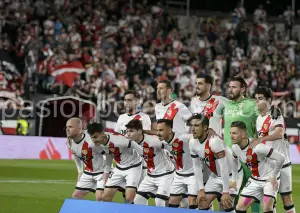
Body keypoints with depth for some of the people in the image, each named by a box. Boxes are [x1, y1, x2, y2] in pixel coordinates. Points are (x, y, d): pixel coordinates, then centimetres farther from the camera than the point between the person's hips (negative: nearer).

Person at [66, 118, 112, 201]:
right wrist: (80, 172, 13)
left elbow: (109, 155, -22)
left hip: (102, 172, -7)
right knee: (75, 197, 4)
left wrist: (106, 174, -19)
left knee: (100, 197, -20)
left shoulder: (92, 140, -31)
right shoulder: (70, 142, -6)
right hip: (88, 172, 7)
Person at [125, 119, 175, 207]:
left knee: (159, 203, -17)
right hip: (151, 175, 7)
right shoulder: (133, 143, -6)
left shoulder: (153, 140, -28)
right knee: (137, 201, 2)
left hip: (165, 174, -7)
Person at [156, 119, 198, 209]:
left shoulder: (183, 138, -29)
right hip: (179, 175, 7)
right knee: (172, 203, 9)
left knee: (192, 202, -9)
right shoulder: (164, 142, -7)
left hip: (193, 174, -7)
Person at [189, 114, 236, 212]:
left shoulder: (214, 141, -31)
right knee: (203, 203, 5)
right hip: (216, 175, 8)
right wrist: (201, 189, 1)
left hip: (230, 174, -7)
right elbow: (197, 166, 3)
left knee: (227, 204, -19)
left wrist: (225, 192, -27)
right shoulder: (193, 143, -8)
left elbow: (224, 167, -29)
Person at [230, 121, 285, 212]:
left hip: (269, 179, -7)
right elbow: (235, 160, 18)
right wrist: (234, 179, 17)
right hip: (254, 180, 7)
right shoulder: (235, 147, -8)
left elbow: (280, 158, -29)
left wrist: (273, 176, -19)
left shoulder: (257, 147, -31)